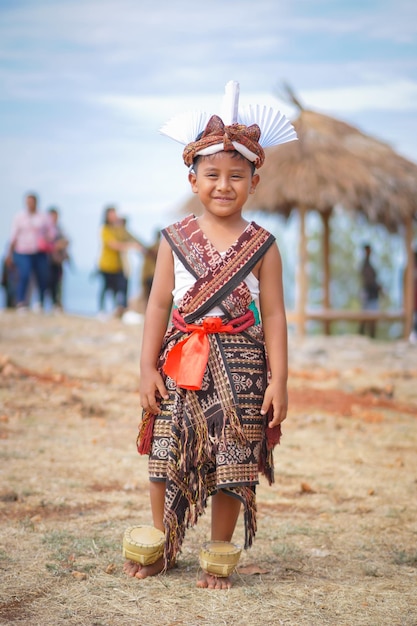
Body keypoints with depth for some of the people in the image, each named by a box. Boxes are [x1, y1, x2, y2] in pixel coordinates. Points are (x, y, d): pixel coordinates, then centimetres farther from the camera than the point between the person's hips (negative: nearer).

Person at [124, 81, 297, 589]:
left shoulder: (261, 245, 0)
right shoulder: (175, 238, 3)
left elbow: (273, 315, 0)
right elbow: (159, 304, 4)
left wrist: (278, 379, -5)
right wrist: (148, 367, -1)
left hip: (238, 366, -1)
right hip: (180, 364, 1)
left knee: (231, 466, 2)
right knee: (166, 458, 5)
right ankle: (161, 548, 24)